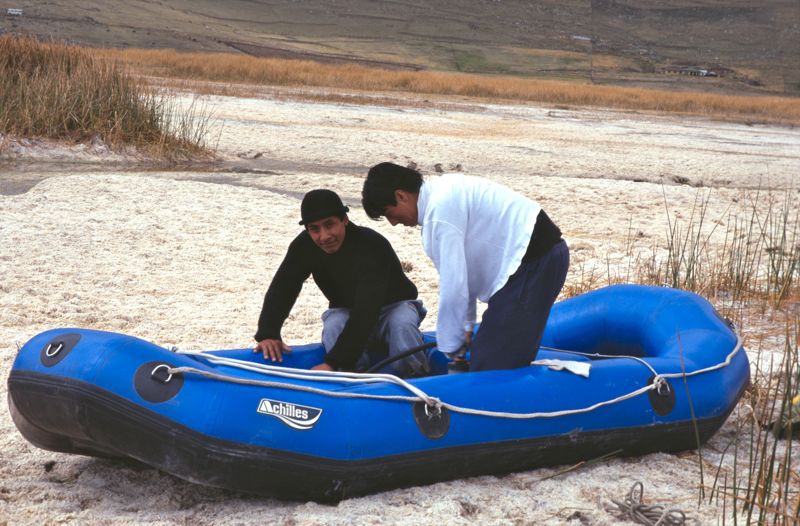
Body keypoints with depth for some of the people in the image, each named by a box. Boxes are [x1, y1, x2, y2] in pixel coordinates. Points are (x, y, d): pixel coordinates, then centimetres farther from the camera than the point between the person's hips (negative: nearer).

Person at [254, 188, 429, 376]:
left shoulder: (373, 246, -37)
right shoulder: (305, 245, -19)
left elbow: (366, 310, -44)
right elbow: (282, 288, -16)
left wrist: (334, 363, -51)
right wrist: (268, 334, -34)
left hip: (394, 305, -3)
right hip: (346, 310, 4)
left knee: (402, 324, -37)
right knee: (334, 326, -31)